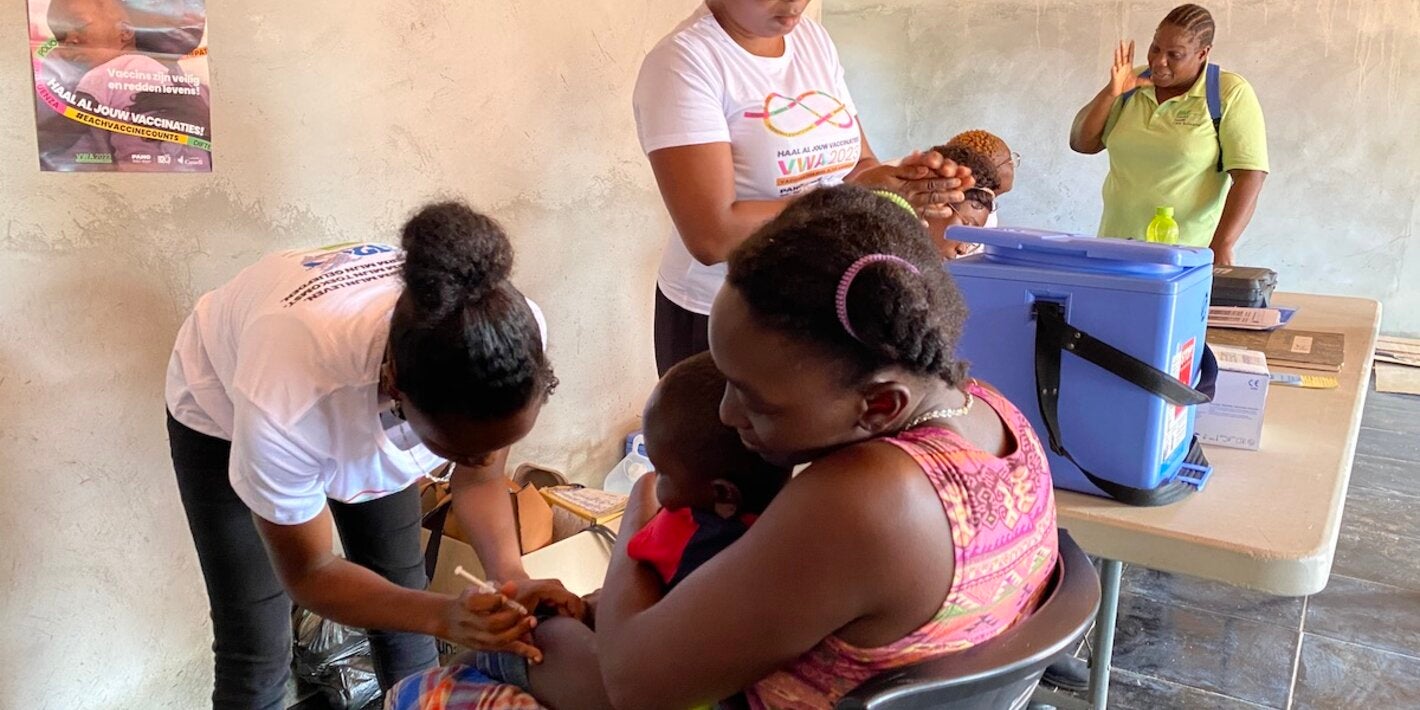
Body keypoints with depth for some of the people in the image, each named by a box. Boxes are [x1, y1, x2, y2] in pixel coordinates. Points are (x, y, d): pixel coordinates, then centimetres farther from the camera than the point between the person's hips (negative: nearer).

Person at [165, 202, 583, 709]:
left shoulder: (513, 334, -35)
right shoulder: (283, 405, -45)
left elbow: (480, 479, -15)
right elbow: (307, 573, -25)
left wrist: (513, 577, -33)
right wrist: (443, 616, -40)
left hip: (369, 412, 3)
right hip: (224, 414, -3)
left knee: (401, 595, 8)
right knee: (256, 654, -2)